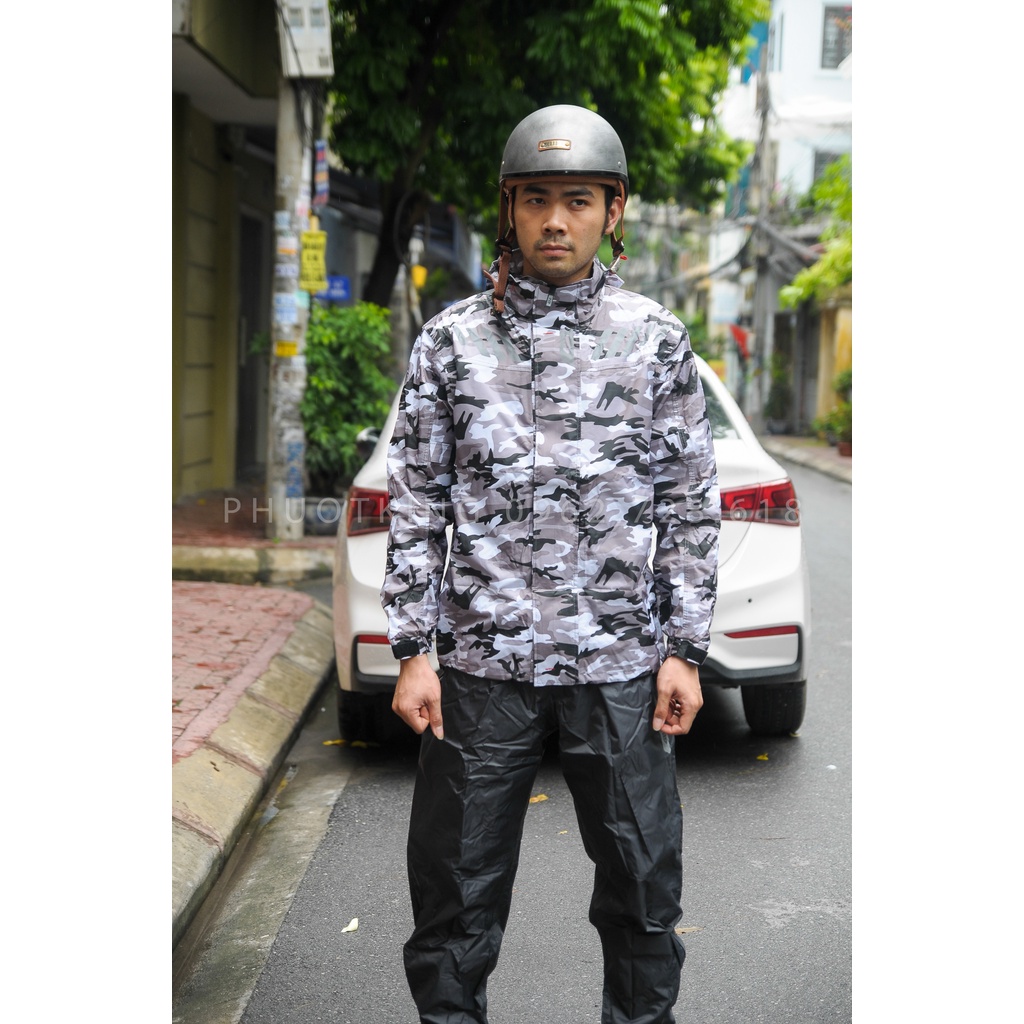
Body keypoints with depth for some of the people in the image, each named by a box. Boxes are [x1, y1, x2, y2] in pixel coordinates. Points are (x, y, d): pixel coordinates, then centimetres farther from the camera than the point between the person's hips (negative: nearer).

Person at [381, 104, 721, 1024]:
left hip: (621, 662, 0)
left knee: (644, 881, 10)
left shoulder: (658, 340, 3)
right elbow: (417, 501, 4)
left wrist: (684, 651, 1)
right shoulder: (452, 339, 3)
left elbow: (691, 505, 5)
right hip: (482, 662, 0)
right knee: (457, 884, 8)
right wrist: (413, 651, -1)